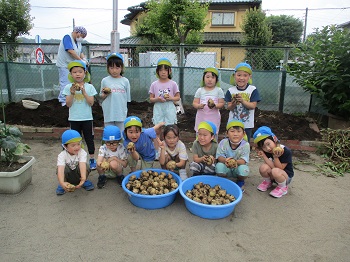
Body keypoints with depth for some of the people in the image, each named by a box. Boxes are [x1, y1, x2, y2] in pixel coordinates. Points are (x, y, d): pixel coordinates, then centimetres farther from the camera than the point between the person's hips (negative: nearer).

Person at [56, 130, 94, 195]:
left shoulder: (82, 153, -26)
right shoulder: (62, 155, -27)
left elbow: (82, 165, -42)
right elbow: (60, 169, -42)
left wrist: (83, 178, -60)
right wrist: (62, 183, -59)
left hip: (78, 175, 0)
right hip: (67, 175, 0)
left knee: (86, 167, -31)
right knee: (64, 168, -33)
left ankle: (85, 182, -1)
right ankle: (61, 186, -5)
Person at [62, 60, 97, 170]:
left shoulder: (89, 87, -2)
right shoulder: (68, 87, 0)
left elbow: (91, 103, -9)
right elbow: (68, 104, -6)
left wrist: (83, 92, -18)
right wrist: (72, 92, -18)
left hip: (87, 118, -1)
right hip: (74, 119, 1)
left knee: (89, 139, 8)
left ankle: (92, 160, 21)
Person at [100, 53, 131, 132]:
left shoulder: (125, 81, 2)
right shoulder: (105, 81, 2)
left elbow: (128, 98, 6)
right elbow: (101, 97, 8)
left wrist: (125, 112, 2)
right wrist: (105, 94, -13)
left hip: (121, 114, 0)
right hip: (108, 114, 0)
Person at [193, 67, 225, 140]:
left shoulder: (219, 90, 0)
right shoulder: (200, 90, 3)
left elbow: (222, 103, -2)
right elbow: (194, 103, 1)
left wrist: (215, 105, -22)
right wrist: (199, 106, -22)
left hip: (214, 118, -1)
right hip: (201, 118, 1)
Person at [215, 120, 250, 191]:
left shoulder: (245, 145, -18)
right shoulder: (223, 143, -16)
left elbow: (243, 160, -22)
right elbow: (219, 156, -16)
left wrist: (235, 162, -45)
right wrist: (225, 160, -40)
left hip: (238, 167, 0)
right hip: (226, 168, 0)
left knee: (243, 169, -34)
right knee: (219, 166, -32)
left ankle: (240, 182, 5)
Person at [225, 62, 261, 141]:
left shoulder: (253, 90, -9)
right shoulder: (231, 90, -5)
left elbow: (253, 106, -14)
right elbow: (229, 107, -6)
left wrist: (242, 101, -29)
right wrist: (233, 104, -28)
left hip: (247, 125, -1)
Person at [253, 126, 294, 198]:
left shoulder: (286, 152, -24)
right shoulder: (266, 152, -11)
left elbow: (279, 168, -21)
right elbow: (272, 167, -20)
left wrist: (275, 157, -35)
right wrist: (263, 156, -30)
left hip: (286, 176, -4)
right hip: (273, 176, 4)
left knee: (275, 171, -37)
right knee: (263, 167, -28)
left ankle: (283, 187, -5)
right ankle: (268, 182, 7)